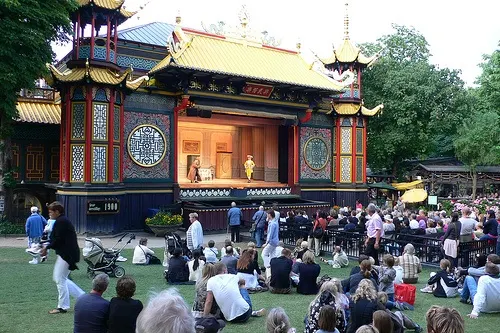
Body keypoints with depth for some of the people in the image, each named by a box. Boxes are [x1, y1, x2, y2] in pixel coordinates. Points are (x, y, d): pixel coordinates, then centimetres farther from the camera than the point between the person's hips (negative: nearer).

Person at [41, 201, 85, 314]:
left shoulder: (61, 222, -16)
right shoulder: (63, 220, 17)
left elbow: (58, 239, -20)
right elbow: (58, 238, 18)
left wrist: (47, 247, -9)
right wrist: (47, 246, 8)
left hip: (66, 254, -11)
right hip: (67, 253, 11)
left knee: (60, 279, -3)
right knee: (59, 278, 16)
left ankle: (62, 307, 8)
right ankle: (82, 296, 18)